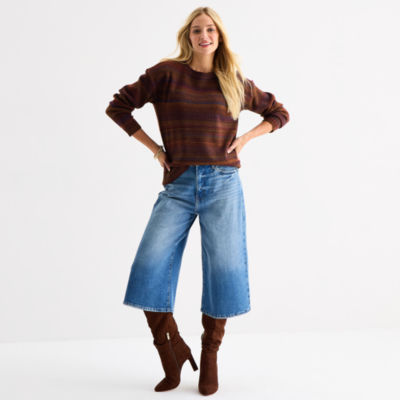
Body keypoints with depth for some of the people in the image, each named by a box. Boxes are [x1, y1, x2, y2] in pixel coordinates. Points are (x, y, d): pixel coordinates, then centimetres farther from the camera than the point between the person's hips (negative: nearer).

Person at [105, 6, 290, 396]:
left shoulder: (236, 83, 10)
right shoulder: (166, 73, 4)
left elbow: (279, 113, 22)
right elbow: (118, 106, 6)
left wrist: (244, 138, 6)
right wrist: (153, 147, 1)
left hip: (222, 184, 1)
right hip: (178, 185, 0)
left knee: (223, 270, -1)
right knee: (150, 266, -10)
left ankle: (209, 358, 16)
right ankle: (173, 351, 10)